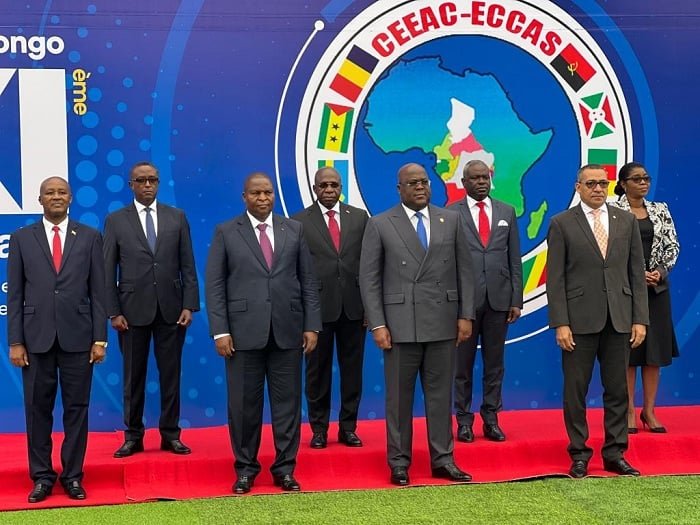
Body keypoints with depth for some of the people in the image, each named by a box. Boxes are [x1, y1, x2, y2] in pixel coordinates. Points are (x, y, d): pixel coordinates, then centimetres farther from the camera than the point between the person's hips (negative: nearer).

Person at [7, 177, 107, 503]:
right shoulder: (22, 238, 6)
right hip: (36, 337, 0)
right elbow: (15, 295, 4)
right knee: (38, 409, 6)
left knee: (76, 408, 5)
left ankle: (72, 475, 15)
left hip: (77, 336, 0)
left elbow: (98, 292, 3)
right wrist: (15, 342, -2)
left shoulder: (90, 237, 5)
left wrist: (100, 339, -2)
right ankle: (42, 476, 16)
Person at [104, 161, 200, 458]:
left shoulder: (177, 217, 6)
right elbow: (108, 270, 1)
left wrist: (189, 305, -3)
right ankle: (133, 436, 15)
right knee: (133, 376, 6)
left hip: (171, 309, 1)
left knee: (171, 374, 6)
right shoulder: (116, 220, 3)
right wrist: (113, 312, -6)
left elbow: (188, 266, 5)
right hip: (133, 310, -1)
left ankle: (170, 434, 15)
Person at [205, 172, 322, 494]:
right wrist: (220, 331, -8)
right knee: (244, 403, 4)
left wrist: (312, 325, 2)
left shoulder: (294, 230, 9)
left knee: (287, 401, 5)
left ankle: (285, 468, 15)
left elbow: (308, 281, 9)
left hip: (287, 331, 2)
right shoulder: (226, 233, 4)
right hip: (244, 331, -1)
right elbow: (214, 285, 0)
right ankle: (245, 468, 17)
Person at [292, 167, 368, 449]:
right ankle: (319, 428, 17)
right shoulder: (300, 221, 0)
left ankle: (348, 427, 18)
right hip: (318, 306, -2)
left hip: (353, 306, 2)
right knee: (318, 370, 6)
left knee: (352, 369, 8)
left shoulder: (359, 217, 6)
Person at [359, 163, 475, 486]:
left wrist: (465, 315, 2)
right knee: (399, 395, 5)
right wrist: (377, 324, -7)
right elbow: (369, 279, -1)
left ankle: (442, 459, 16)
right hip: (401, 324, -2)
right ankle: (399, 462, 14)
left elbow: (464, 271, 9)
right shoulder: (380, 225, 1)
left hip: (442, 322, 2)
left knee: (440, 393, 8)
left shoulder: (451, 221, 9)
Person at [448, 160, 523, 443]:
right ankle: (464, 420, 14)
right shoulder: (451, 214, 0)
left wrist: (516, 299, 3)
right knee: (463, 363, 5)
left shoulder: (507, 212, 9)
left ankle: (491, 420, 16)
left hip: (499, 298, 3)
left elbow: (515, 259, 8)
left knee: (495, 363, 8)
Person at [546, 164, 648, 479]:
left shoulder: (626, 221, 9)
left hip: (619, 319, 3)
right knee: (575, 390, 3)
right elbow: (555, 278, -3)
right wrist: (560, 323, -10)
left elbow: (636, 273, 8)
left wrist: (640, 319, 1)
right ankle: (579, 454, 15)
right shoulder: (562, 224, 0)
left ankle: (615, 453, 18)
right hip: (580, 320, -3)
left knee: (617, 389, 8)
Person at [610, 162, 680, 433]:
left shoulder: (660, 210, 9)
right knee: (627, 350, 0)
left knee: (654, 350, 5)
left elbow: (673, 245, 7)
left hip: (656, 286, 4)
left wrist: (661, 271, -8)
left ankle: (649, 411, 14)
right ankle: (629, 412, 7)